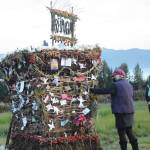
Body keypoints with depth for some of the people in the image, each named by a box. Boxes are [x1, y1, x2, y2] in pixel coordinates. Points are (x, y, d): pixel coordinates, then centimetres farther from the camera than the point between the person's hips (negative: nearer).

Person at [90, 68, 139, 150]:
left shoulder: (116, 85, -12)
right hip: (129, 112, 8)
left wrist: (92, 90, -6)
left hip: (121, 112, -8)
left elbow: (104, 91, -13)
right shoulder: (129, 85, 15)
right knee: (129, 132, 15)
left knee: (121, 133, -1)